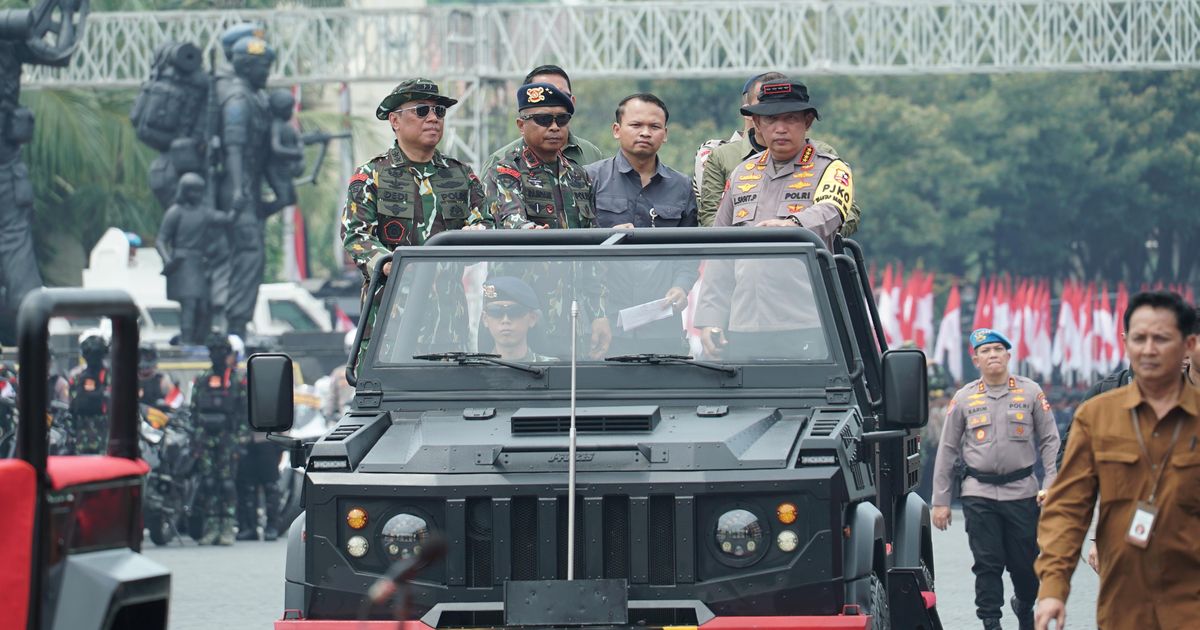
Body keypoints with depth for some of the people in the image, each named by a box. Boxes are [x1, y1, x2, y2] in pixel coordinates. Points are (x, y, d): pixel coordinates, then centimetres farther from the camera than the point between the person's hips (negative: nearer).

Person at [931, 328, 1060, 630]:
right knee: (987, 564, -4)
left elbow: (1050, 441, 6)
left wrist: (1050, 484, -6)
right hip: (979, 494, 0)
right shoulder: (964, 398, 6)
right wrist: (940, 501, 5)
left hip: (1022, 492, 0)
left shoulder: (1031, 392, 4)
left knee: (1026, 565, 5)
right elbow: (947, 450, 9)